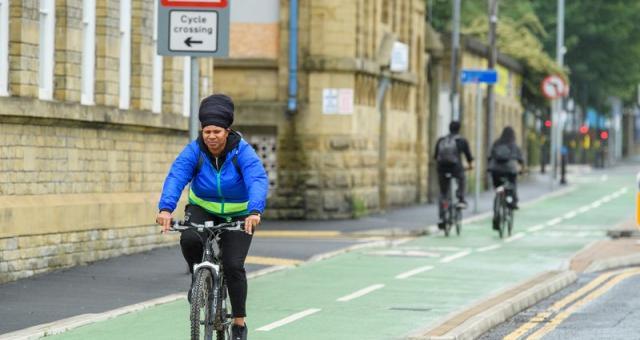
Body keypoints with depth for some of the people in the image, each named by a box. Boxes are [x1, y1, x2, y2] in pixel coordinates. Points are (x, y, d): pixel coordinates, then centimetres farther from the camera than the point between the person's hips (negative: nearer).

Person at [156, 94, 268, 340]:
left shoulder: (242, 151, -22)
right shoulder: (194, 151, -17)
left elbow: (258, 180, -36)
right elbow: (176, 177, -31)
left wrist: (254, 212, -54)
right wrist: (166, 208, -49)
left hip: (237, 216, -1)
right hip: (202, 210, 2)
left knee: (233, 265, -16)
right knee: (189, 239, -30)